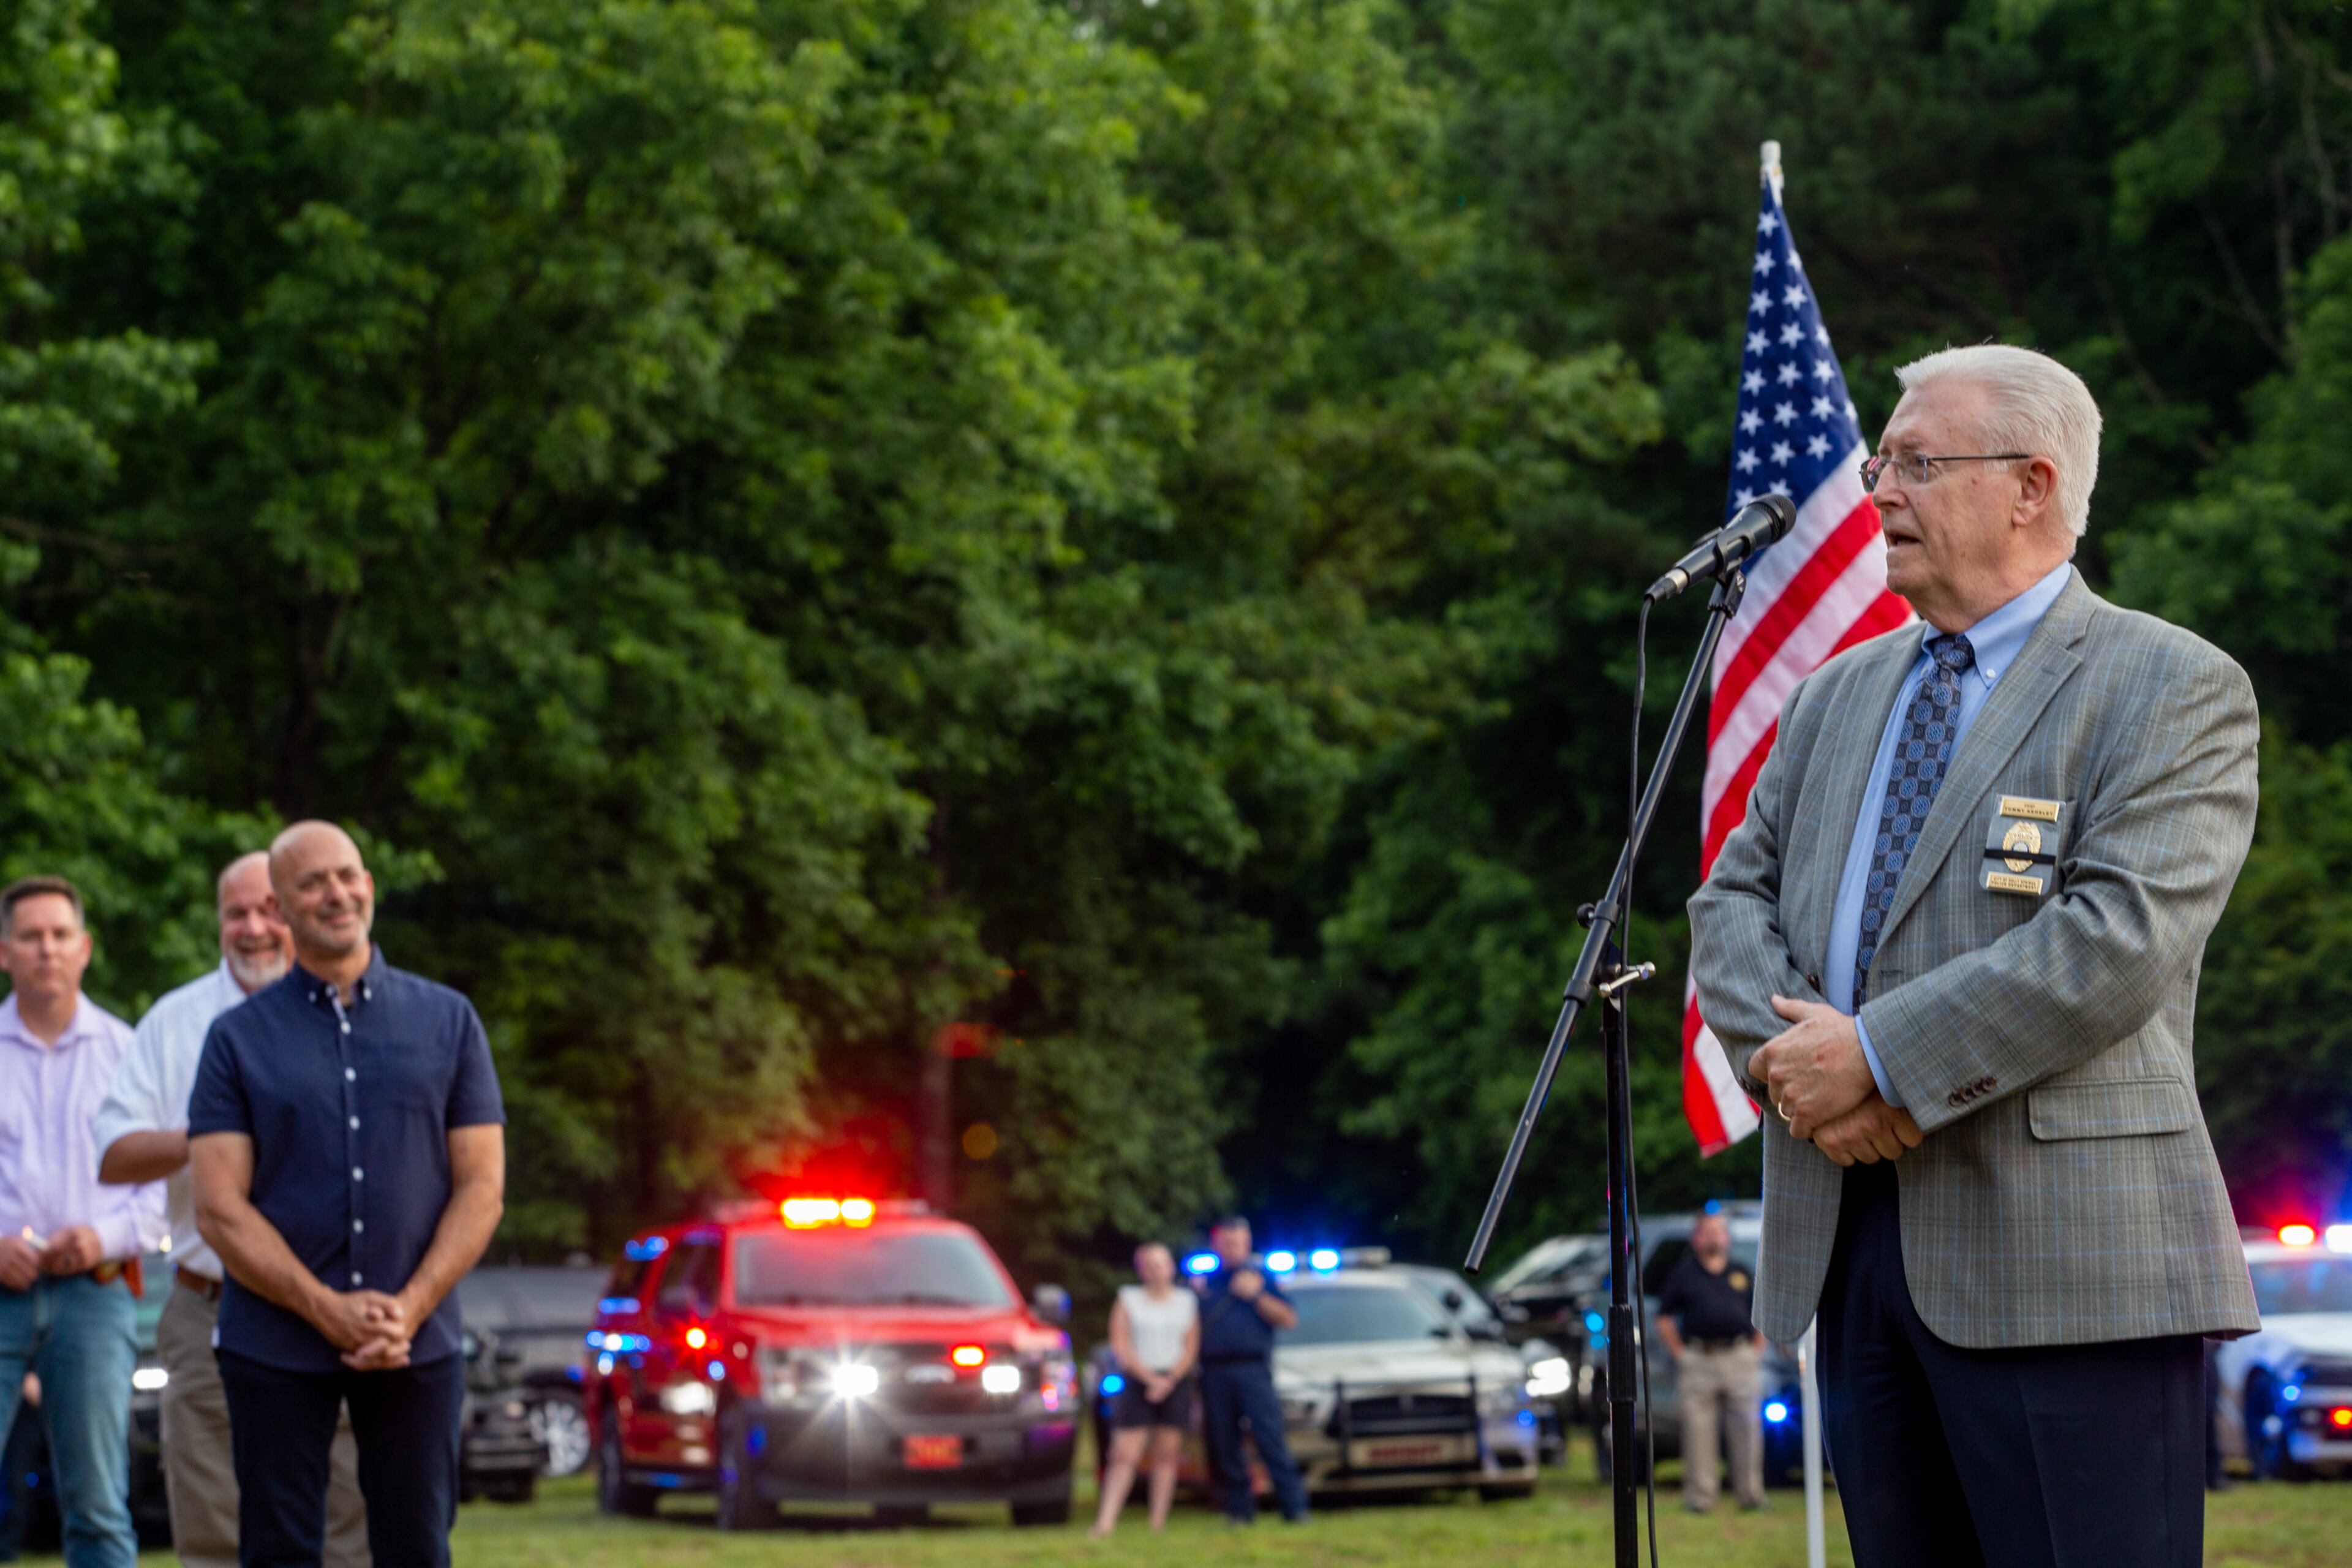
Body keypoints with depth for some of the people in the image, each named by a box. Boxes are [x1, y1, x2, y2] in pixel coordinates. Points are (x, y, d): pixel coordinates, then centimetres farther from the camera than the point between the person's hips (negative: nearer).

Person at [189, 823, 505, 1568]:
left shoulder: (447, 1020, 8)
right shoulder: (239, 1037, 5)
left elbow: (482, 1187, 5)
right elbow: (220, 1209, -2)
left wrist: (408, 1309, -9)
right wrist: (329, 1311, -13)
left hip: (418, 1343, 1)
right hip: (274, 1345, -1)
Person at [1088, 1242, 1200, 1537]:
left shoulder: (1187, 1301, 10)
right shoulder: (1128, 1300, 6)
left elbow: (1191, 1347, 4)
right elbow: (1121, 1347, -1)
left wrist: (1169, 1381, -10)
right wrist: (1151, 1379, -11)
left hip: (1176, 1381, 2)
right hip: (1137, 1380, -2)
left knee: (1167, 1455, -1)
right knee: (1125, 1455, -9)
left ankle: (1159, 1521, 2)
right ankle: (1105, 1521, -14)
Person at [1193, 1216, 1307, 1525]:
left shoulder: (1260, 1277, 11)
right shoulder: (1205, 1282, 19)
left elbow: (1289, 1319, 3)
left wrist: (1256, 1296, -5)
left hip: (1252, 1369, -3)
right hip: (1214, 1371, 3)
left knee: (1270, 1439, -13)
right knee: (1225, 1446, 0)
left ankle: (1294, 1507, -14)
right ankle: (1240, 1508, 7)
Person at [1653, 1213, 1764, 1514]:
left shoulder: (1741, 1274, 17)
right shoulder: (1682, 1273, 10)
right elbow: (1664, 1319, 8)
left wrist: (1757, 1350, 9)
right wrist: (1679, 1353, 0)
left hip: (1739, 1357, 2)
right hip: (1698, 1362, -2)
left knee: (1747, 1428, -2)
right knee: (1698, 1431, -4)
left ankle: (1750, 1493, 3)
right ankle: (1700, 1497, -1)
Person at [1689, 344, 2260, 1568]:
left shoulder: (2174, 689, -2)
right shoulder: (1836, 696, 21)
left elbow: (2123, 935, -15)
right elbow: (1733, 899, 15)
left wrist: (1881, 1054, -16)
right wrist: (1789, 1055, -7)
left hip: (2060, 1255, -6)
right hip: (1849, 1247, 7)